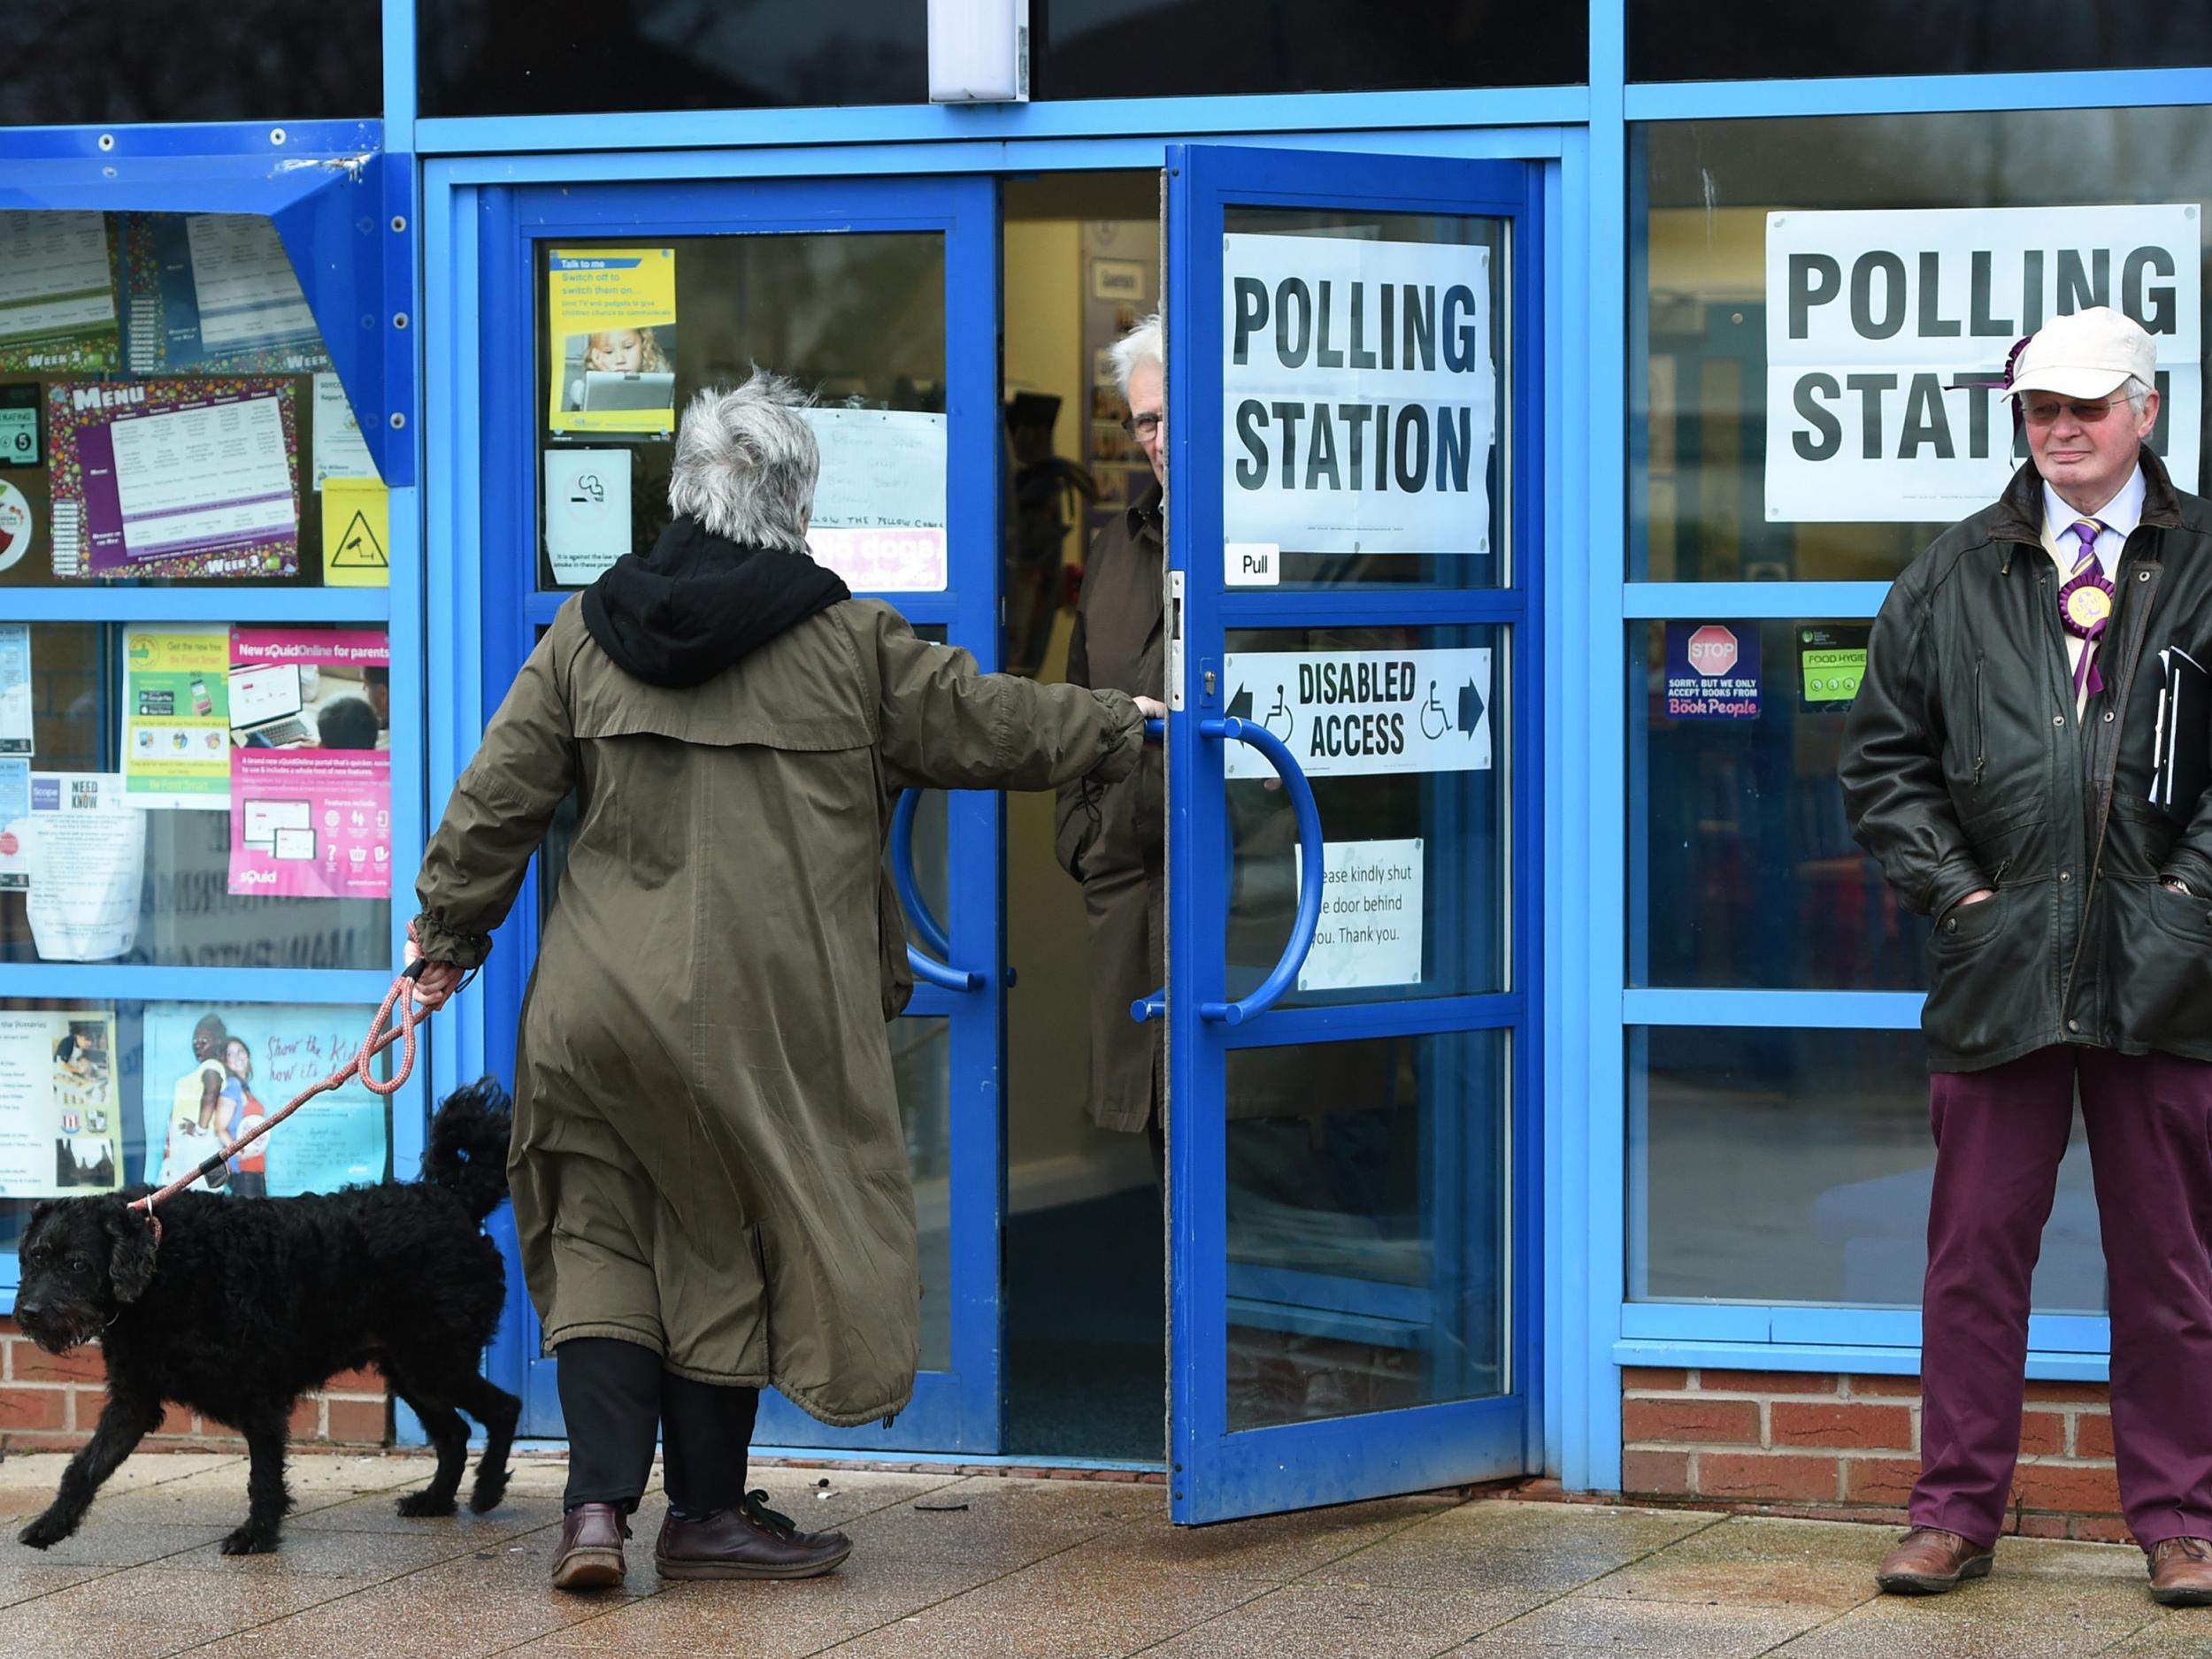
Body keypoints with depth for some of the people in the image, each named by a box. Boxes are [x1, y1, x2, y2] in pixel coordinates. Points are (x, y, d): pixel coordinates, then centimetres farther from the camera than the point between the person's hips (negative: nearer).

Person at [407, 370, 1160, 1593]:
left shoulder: (585, 636, 4)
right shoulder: (849, 648, -3)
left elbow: (497, 798, 5)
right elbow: (984, 719, 7)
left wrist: (451, 931, 17)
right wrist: (1119, 727, 22)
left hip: (598, 1005, 3)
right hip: (756, 1010, -2)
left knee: (604, 1239, 8)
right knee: (722, 1248, 8)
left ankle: (597, 1503, -5)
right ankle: (707, 1515, 17)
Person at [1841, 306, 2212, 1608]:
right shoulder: (1951, 582, 10)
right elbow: (1886, 757, 11)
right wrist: (1957, 889, 0)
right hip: (2001, 962, 1)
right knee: (1976, 1252, 4)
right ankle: (1957, 1512, 11)